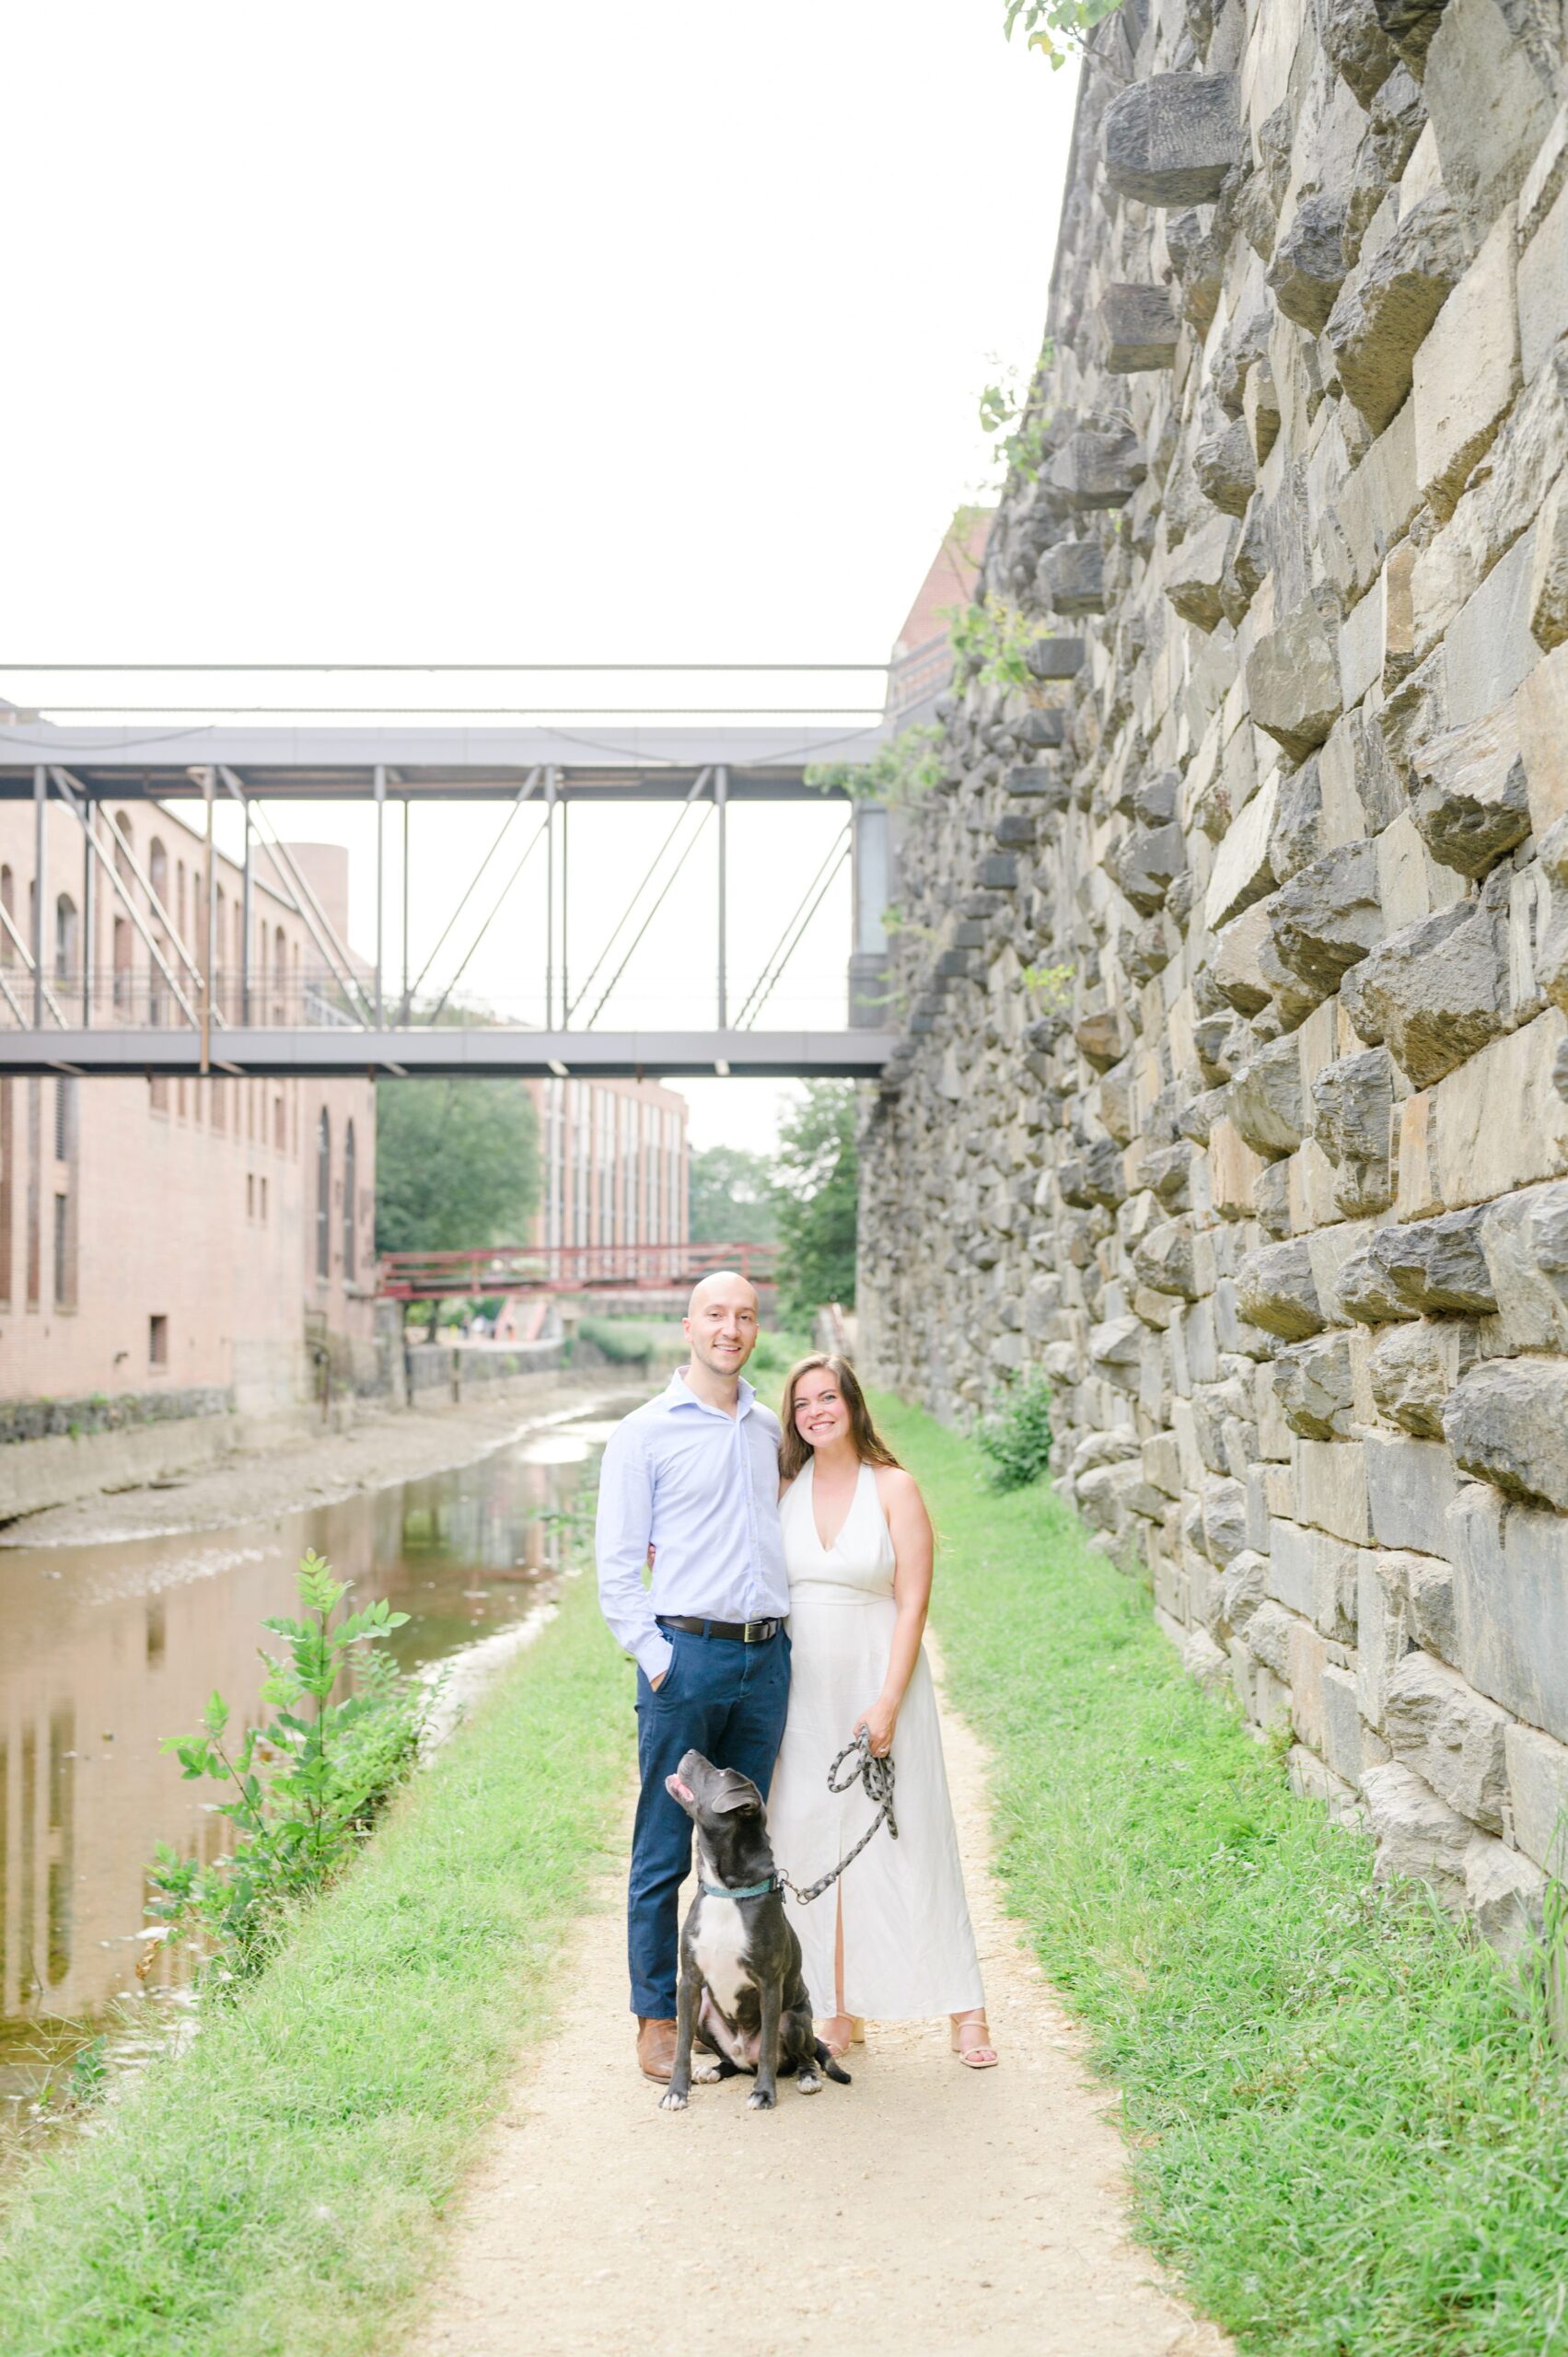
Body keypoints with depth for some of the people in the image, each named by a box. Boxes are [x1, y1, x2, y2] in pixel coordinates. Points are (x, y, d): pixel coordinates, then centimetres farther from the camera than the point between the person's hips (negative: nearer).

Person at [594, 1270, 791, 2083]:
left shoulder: (768, 1430, 13)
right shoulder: (644, 1434, -2)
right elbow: (616, 1564, -4)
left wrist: (784, 1630, 12)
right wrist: (655, 1658, -12)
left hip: (765, 1657, 5)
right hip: (685, 1653, -5)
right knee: (664, 1852, 1)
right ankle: (656, 2018, 12)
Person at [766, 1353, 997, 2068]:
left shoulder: (893, 1488, -4)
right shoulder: (783, 1488, 5)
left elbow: (913, 1604, -7)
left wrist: (888, 1702, -15)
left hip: (879, 1682, -3)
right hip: (802, 1689, 3)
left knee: (907, 1842, -1)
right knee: (813, 1846, 5)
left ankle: (964, 2009, 7)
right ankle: (840, 2011, 15)